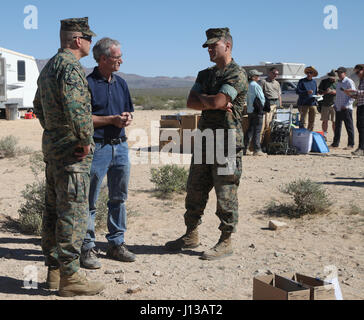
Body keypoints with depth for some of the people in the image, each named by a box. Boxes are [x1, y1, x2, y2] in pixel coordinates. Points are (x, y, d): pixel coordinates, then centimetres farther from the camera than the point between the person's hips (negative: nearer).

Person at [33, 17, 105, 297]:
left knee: (54, 210, 14)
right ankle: (69, 277, -1)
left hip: (52, 145, 10)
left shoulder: (49, 66, 17)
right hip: (72, 150, -10)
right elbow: (75, 108, -28)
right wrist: (85, 140, -19)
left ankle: (54, 269, 23)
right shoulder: (71, 66, -14)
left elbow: (39, 107, 26)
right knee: (73, 212, -6)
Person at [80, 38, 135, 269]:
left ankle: (116, 243, 23)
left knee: (119, 198, 12)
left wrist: (128, 117, -2)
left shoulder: (121, 83, 14)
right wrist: (112, 119, -14)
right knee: (90, 200, -1)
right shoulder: (88, 83, -7)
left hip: (121, 146, 7)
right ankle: (88, 248, 8)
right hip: (98, 147, -6)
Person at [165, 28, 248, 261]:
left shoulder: (237, 74, -8)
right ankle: (191, 236, 26)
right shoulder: (205, 75, 18)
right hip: (205, 138, 8)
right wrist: (213, 102, -9)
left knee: (226, 194, -1)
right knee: (195, 189, 13)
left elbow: (218, 101, -20)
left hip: (227, 140, -8)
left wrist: (201, 98, -1)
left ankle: (226, 242, 10)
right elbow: (191, 103, 6)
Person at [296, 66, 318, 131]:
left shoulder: (314, 82, 17)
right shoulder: (302, 81, 1)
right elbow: (297, 91, -8)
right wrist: (307, 92, -20)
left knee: (312, 122, 9)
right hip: (303, 104, -6)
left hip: (312, 104, 6)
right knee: (304, 122, -11)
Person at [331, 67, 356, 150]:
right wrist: (335, 105, 14)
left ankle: (351, 144, 1)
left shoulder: (349, 82, -6)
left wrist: (346, 105, -18)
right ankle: (335, 143, 17)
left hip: (346, 109, -8)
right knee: (337, 126, 10)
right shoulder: (338, 83, 18)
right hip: (338, 108, 8)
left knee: (349, 127, -3)